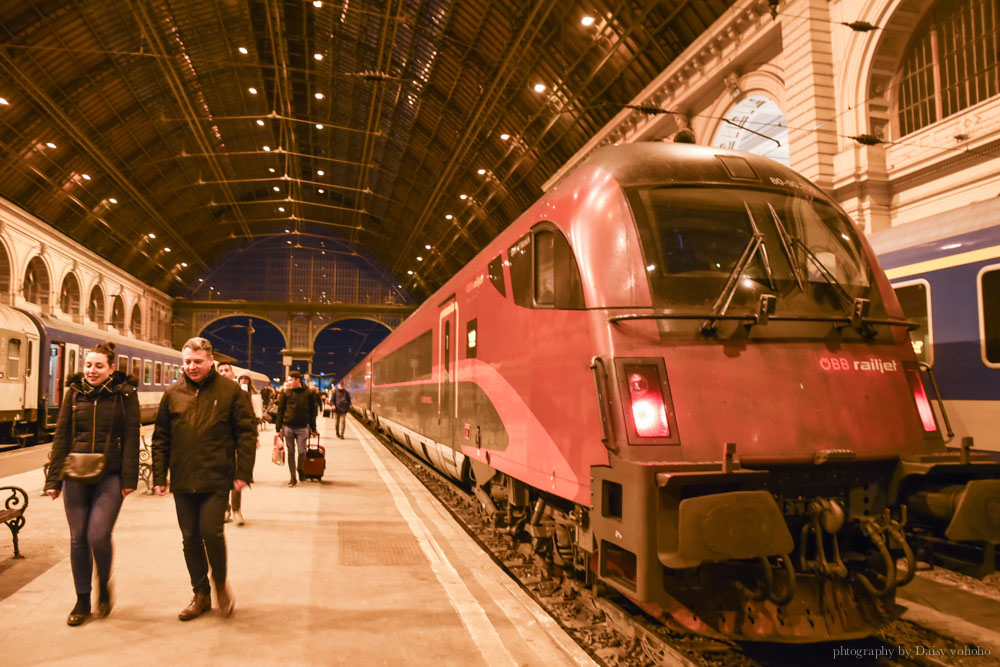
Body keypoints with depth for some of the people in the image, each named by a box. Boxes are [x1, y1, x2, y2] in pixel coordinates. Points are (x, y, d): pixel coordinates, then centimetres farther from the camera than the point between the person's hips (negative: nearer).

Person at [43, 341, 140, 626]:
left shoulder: (125, 394, -3)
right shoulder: (74, 392, 5)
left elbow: (131, 439, -4)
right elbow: (61, 437, 7)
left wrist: (129, 479, -9)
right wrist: (54, 479, 3)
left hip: (110, 477, -3)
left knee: (98, 535, -13)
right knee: (78, 538, 7)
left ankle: (104, 584, 16)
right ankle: (82, 601, 22)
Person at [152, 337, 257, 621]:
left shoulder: (230, 391, -3)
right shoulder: (173, 393, 6)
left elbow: (247, 433, -3)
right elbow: (161, 438, 10)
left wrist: (243, 473, -8)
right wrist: (159, 476, 5)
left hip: (217, 480, -4)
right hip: (183, 480, 4)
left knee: (211, 532, -9)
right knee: (190, 539, 10)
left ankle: (221, 583, 18)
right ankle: (201, 595, 26)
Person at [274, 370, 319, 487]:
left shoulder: (308, 393, 0)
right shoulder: (286, 393, 2)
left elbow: (312, 412, 5)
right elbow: (280, 411, 3)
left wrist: (313, 429, 7)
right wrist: (278, 429, 0)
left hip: (303, 427, -1)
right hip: (288, 427, 1)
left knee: (301, 452, -5)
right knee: (291, 452, 7)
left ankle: (300, 471, 22)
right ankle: (293, 478, 15)